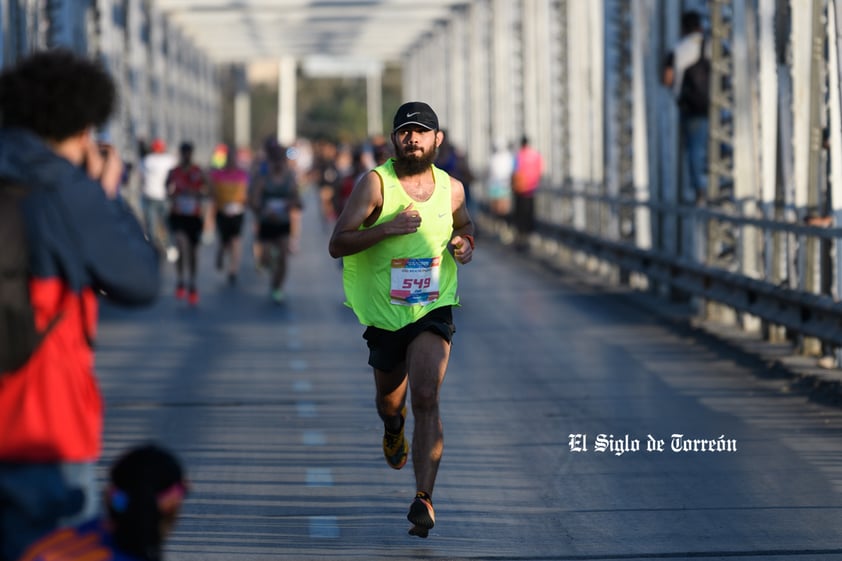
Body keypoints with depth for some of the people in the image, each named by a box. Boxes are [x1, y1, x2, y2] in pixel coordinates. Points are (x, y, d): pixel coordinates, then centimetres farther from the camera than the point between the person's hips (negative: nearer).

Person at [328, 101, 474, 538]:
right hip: (384, 315, 0)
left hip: (433, 310, 0)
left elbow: (464, 224, 24)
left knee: (426, 397, -20)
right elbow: (337, 244, -17)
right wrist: (388, 227, -29)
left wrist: (465, 243, 0)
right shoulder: (375, 183, -11)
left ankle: (423, 498, -21)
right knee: (389, 401, 19)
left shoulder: (451, 188, 0)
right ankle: (393, 428, 58)